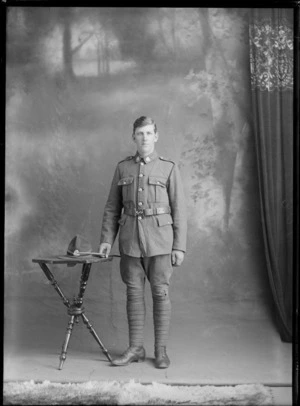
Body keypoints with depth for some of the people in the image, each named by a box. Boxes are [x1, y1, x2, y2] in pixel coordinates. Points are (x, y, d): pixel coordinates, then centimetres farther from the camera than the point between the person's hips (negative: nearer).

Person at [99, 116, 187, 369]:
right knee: (134, 293, 7)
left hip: (159, 239, -2)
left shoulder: (169, 168, 1)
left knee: (161, 293, 1)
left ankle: (161, 350, 12)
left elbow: (179, 210, -1)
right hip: (130, 240, 3)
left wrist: (180, 247, -5)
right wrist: (107, 239, 2)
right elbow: (112, 207, 11)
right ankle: (136, 349, 16)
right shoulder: (123, 168, 9)